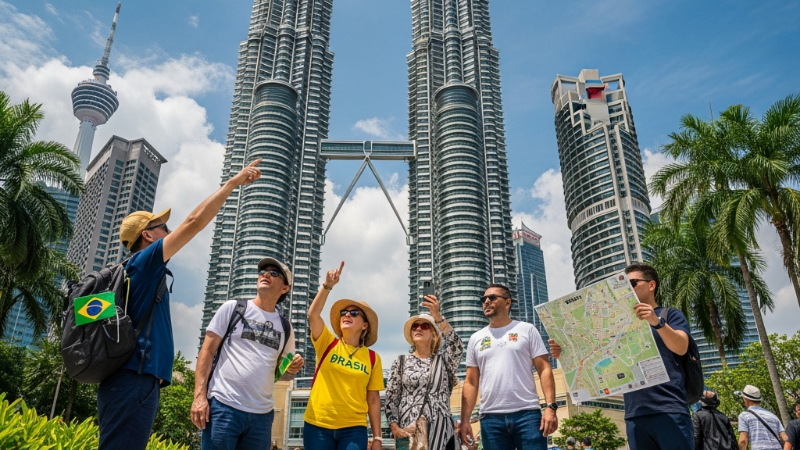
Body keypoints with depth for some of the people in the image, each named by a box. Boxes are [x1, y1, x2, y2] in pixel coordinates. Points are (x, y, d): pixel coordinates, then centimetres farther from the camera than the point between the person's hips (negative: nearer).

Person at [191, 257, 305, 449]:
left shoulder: (285, 328, 11)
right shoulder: (233, 308, 4)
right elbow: (207, 352, 0)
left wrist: (292, 368, -4)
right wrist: (199, 396, -10)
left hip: (262, 414, 3)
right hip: (224, 406, -3)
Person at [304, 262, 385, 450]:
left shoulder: (373, 358, 2)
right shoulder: (327, 344, 3)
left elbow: (373, 400, 5)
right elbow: (313, 314, -14)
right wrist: (327, 286, -23)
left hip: (353, 428, 0)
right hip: (317, 425, 1)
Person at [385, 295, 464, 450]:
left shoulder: (444, 360, 6)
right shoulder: (401, 362, 7)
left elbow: (457, 346, -15)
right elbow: (391, 397, 5)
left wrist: (437, 316, -25)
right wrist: (394, 425, -10)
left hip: (440, 429, 0)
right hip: (408, 430, 0)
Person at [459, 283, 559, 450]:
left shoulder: (526, 330, 7)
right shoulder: (476, 339, 13)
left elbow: (544, 369, 1)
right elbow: (471, 382, 12)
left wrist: (551, 406, -11)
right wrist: (465, 420, 3)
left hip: (527, 414, -2)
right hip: (491, 418, 3)